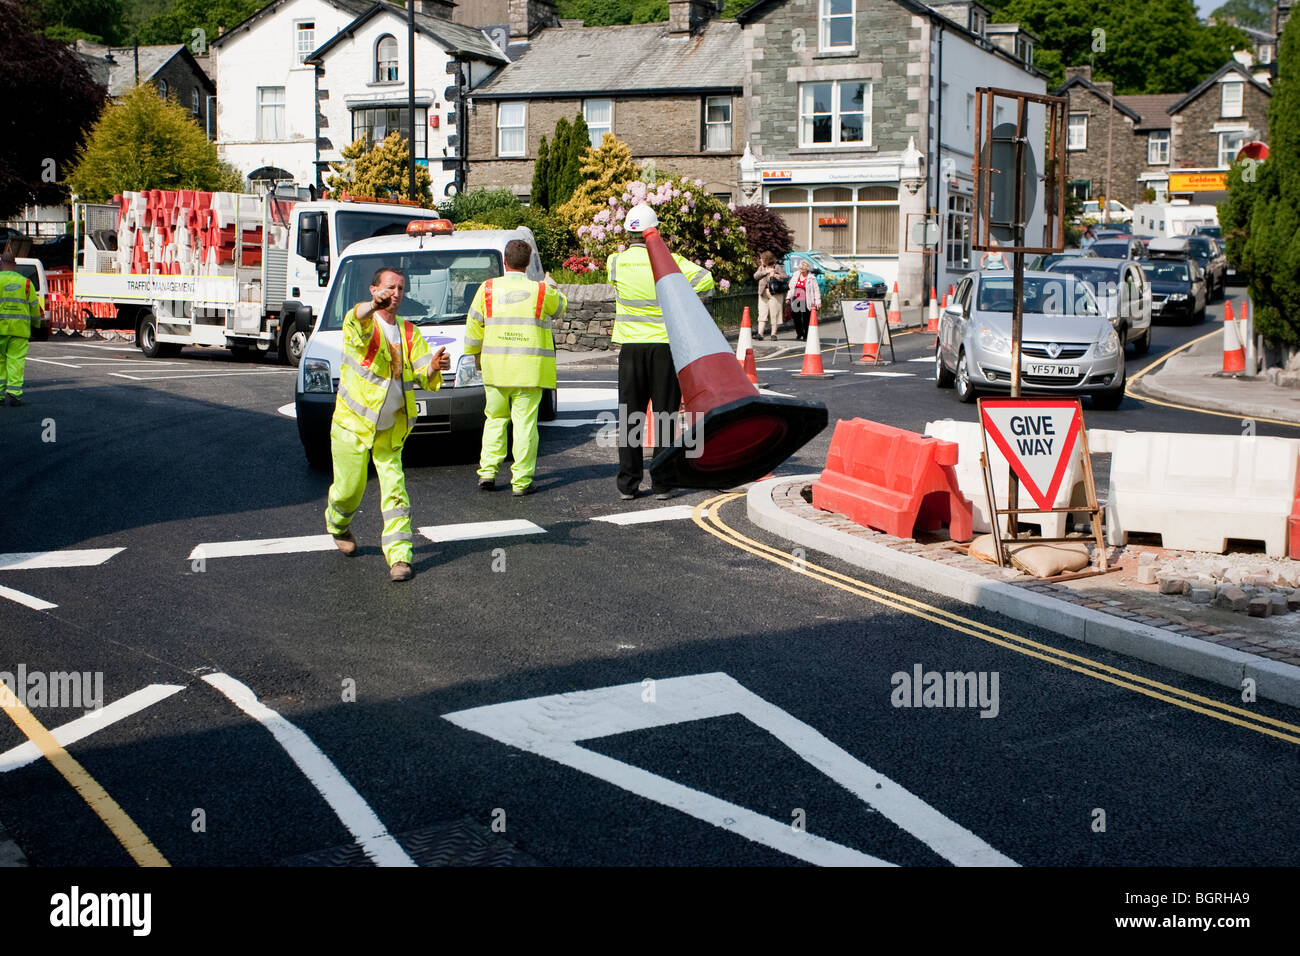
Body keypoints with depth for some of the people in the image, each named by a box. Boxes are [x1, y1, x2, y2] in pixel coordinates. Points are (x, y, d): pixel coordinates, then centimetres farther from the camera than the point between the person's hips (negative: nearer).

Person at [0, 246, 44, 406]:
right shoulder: (25, 282, 4)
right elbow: (34, 306, 9)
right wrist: (36, 322, 24)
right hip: (20, 328, 0)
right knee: (16, 360, -1)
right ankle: (14, 391, -12)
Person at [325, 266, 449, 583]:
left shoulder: (409, 332, 7)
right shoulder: (361, 323, -8)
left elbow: (422, 374, -4)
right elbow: (357, 324, -35)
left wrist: (433, 367, -29)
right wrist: (373, 306, -58)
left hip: (390, 429, 3)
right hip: (353, 425, -3)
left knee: (395, 490, -7)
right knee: (350, 489, 5)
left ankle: (399, 556, -6)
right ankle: (337, 524, 38)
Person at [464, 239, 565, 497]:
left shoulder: (487, 289, 1)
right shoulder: (541, 291, -3)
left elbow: (473, 324, 8)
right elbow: (560, 308, 17)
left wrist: (476, 353, 23)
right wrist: (554, 289, 38)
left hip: (495, 366, 2)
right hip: (530, 368, -2)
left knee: (495, 419, 15)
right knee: (525, 422, 0)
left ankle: (487, 471, 8)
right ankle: (521, 480, -1)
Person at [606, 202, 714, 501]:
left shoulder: (616, 261, -1)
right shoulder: (668, 260, -6)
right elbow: (705, 279, -13)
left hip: (631, 345, 2)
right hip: (664, 343, -1)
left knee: (629, 416, 7)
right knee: (664, 416, 5)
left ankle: (628, 484, 6)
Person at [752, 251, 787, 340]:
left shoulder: (777, 267, 1)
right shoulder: (761, 268, 14)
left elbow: (786, 277, -5)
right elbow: (755, 276, -3)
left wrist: (775, 275, -15)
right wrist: (766, 272, -11)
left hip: (774, 293, -4)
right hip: (763, 293, 4)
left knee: (775, 313, -2)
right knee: (762, 313, -4)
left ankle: (774, 334, 5)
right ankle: (760, 334, -9)